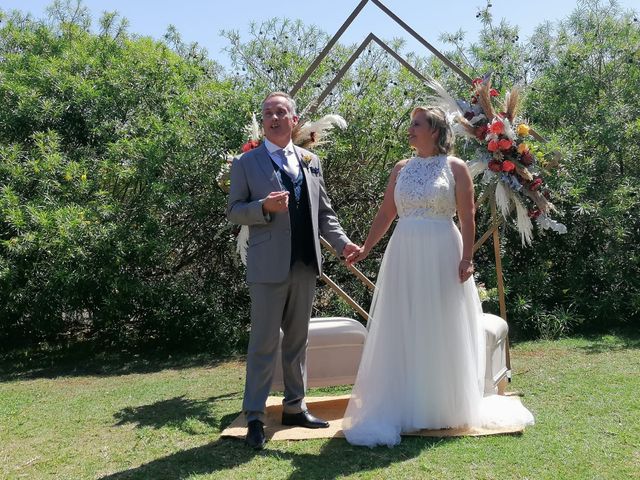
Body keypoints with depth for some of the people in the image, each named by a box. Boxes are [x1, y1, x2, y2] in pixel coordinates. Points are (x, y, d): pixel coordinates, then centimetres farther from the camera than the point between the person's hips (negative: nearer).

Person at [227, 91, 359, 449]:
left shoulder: (311, 161, 13)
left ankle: (295, 407, 24)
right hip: (269, 266, -5)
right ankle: (255, 416, 9)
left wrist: (343, 242, 0)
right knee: (265, 343, -1)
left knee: (298, 339, 13)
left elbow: (324, 211, 14)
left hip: (305, 263, 5)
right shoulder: (247, 163, 0)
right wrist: (265, 207, -20)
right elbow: (234, 211, -2)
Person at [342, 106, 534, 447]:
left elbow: (468, 218, -4)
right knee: (403, 331, 5)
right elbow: (385, 214, 10)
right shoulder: (402, 169, 11)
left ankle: (445, 406, 19)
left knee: (442, 330, 4)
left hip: (442, 255, -3)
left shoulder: (455, 167, 0)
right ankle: (403, 407, 13)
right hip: (405, 255, 3)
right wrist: (366, 248, 3)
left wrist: (467, 259, -13)